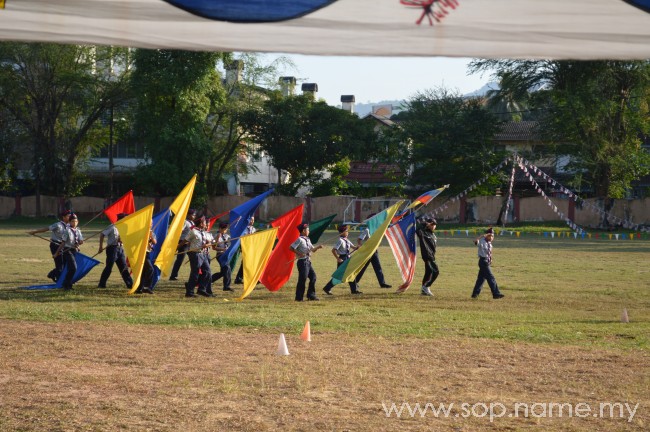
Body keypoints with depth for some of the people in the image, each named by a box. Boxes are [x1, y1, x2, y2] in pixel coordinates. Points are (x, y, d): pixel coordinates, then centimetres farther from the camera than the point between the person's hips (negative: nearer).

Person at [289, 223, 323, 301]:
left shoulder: (307, 240, 14)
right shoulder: (300, 240, -12)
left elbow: (312, 249, 20)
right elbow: (291, 248, -18)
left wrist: (318, 247, 1)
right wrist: (299, 253, -20)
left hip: (308, 261, 9)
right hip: (302, 262, -9)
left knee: (313, 277, 9)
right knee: (302, 279, -7)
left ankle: (311, 295, 16)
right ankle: (299, 297, 0)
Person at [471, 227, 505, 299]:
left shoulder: (489, 243, 9)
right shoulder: (482, 242, -15)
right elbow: (476, 242, -36)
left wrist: (490, 259, 12)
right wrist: (483, 236, -43)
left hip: (487, 261, 8)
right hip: (483, 261, -8)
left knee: (481, 278, 14)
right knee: (491, 278, -8)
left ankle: (475, 294, 23)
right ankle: (496, 294, -5)